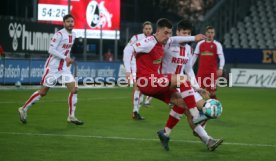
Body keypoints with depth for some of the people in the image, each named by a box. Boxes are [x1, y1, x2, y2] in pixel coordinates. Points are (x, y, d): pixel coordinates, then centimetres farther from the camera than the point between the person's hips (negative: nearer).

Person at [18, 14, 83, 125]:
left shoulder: (73, 35, 7)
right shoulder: (59, 34, -16)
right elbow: (51, 50, -22)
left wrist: (68, 60, 13)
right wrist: (65, 58, -25)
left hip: (64, 68, 7)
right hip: (52, 67, -7)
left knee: (74, 89, -6)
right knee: (43, 92, 0)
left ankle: (71, 117, 3)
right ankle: (24, 109, 17)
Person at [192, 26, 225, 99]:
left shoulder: (217, 44, 0)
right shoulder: (200, 44, 9)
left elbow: (221, 57, -6)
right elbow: (195, 56, 14)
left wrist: (220, 68, -20)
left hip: (212, 72, -3)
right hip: (201, 71, 3)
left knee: (212, 91, -1)